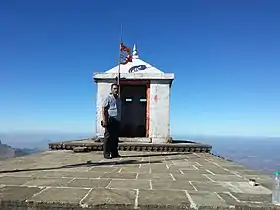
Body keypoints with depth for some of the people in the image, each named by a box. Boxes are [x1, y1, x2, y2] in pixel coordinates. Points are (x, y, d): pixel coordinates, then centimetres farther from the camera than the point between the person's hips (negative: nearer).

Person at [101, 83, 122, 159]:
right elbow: (103, 110, -7)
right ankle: (106, 154, 0)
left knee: (115, 138, 8)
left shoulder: (119, 99, 20)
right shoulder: (108, 98, 0)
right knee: (108, 137, -5)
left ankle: (114, 153, 15)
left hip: (117, 121, 7)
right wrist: (104, 120, -16)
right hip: (110, 120, -7)